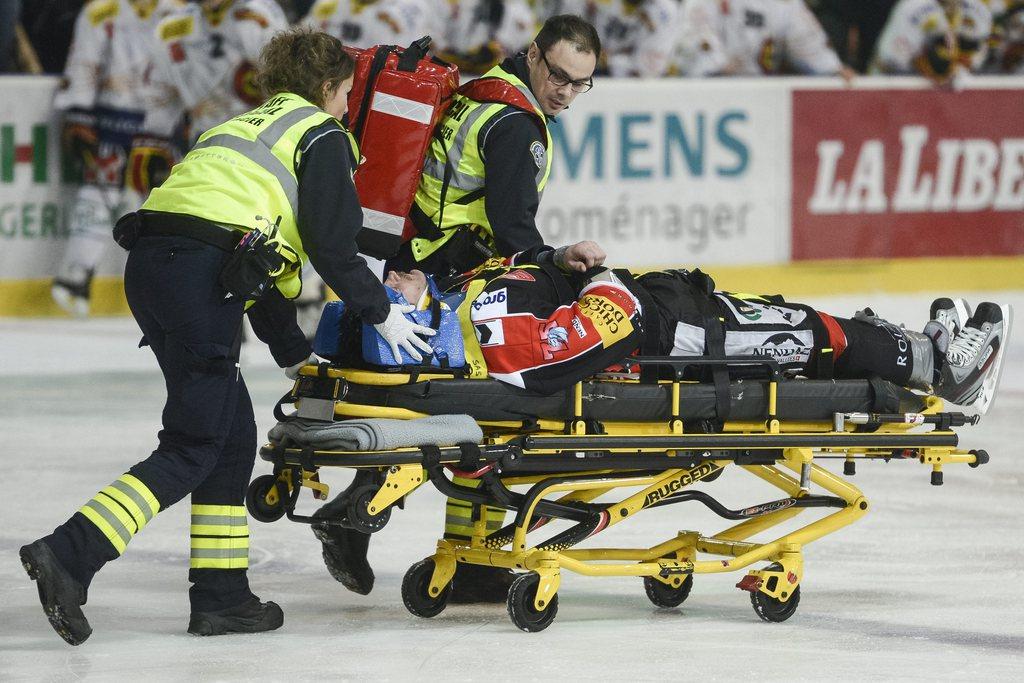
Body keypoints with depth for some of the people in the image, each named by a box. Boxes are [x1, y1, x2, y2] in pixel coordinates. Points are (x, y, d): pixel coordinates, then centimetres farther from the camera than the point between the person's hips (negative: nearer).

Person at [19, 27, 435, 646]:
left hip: (150, 263, 8)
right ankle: (69, 556, -20)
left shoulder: (244, 129, 33)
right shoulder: (322, 136, 8)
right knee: (192, 448, -7)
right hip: (201, 273, -8)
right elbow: (332, 245, 0)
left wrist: (296, 353, 37)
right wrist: (382, 312, 14)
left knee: (233, 437, 15)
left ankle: (221, 595, 13)